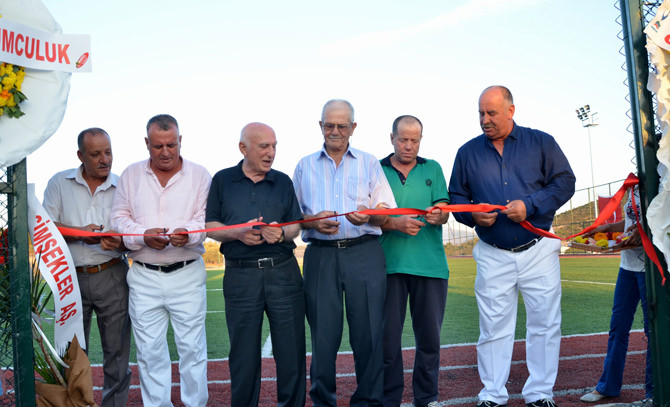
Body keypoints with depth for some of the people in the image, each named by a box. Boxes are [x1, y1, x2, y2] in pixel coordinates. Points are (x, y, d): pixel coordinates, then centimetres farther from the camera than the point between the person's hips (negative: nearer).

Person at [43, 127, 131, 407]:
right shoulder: (59, 183, 7)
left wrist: (120, 243, -17)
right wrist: (81, 233, -14)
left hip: (112, 276, 0)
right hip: (71, 277, 0)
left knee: (117, 350, 3)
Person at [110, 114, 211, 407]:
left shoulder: (198, 174, 4)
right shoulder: (131, 175, 10)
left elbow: (206, 218, -3)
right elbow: (119, 217, 6)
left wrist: (187, 233, -24)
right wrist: (144, 236, -12)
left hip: (187, 274, -1)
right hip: (144, 276, 2)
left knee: (192, 346, 0)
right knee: (149, 349, 6)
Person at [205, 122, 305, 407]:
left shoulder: (283, 181, 12)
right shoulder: (222, 180, 8)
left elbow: (296, 225, 10)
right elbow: (210, 226, 5)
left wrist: (281, 233, -12)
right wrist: (238, 233, -14)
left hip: (283, 272, 1)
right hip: (240, 275, -1)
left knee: (291, 348, 2)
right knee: (244, 354, 6)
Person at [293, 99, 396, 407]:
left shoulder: (369, 163, 15)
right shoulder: (305, 166, 17)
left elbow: (387, 211, 8)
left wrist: (368, 215, -13)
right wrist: (312, 221, -8)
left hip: (364, 254, 0)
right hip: (320, 255, 0)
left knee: (369, 332, -2)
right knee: (323, 333, 0)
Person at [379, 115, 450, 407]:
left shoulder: (433, 169, 13)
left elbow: (444, 214, 5)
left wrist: (437, 215, -19)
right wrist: (397, 224, -18)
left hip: (430, 264, 2)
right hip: (390, 262, -1)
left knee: (429, 336, 5)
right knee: (388, 336, 0)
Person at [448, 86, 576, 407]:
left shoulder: (541, 142, 4)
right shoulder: (468, 152, 8)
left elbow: (565, 182, 0)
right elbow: (456, 197, 12)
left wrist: (529, 205, -14)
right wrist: (472, 214, -9)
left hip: (538, 251, -1)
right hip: (492, 255, 1)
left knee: (544, 323, 3)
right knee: (493, 327, 3)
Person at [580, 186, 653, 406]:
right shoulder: (634, 188, 12)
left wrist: (644, 233, -28)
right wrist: (608, 227, 15)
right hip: (628, 264, 8)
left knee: (653, 327, 1)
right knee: (618, 326, 11)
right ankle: (608, 386, 22)